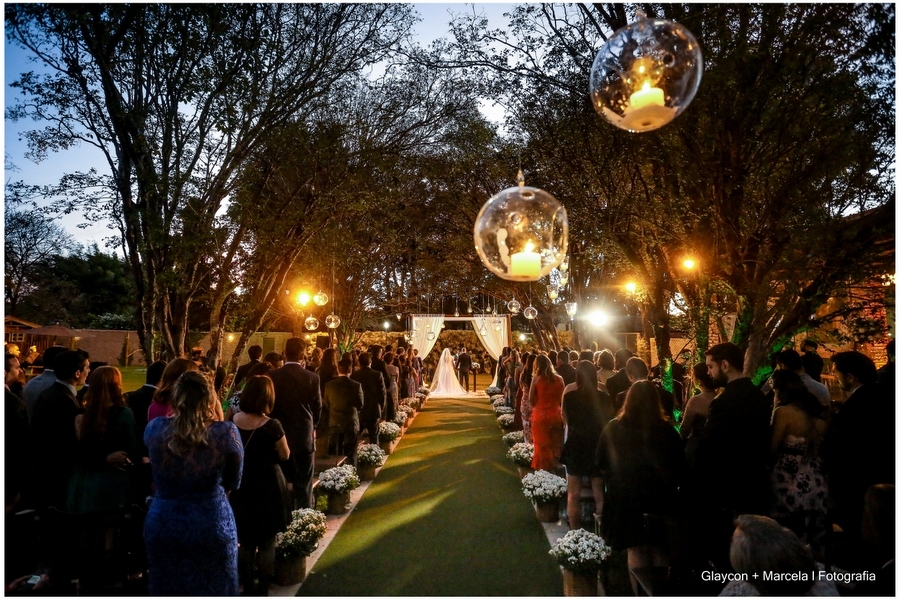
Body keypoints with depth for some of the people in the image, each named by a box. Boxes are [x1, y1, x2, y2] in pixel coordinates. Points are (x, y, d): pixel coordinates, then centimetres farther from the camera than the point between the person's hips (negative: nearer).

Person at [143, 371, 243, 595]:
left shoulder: (154, 428, -10)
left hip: (162, 526, 2)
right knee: (212, 591, 16)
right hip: (212, 526, -2)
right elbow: (233, 483, -2)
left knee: (167, 592, 21)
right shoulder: (226, 432, -18)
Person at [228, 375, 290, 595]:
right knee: (266, 542, 11)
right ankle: (263, 589, 19)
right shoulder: (271, 425, -20)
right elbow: (285, 455, -7)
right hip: (268, 487, -4)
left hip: (242, 486, 5)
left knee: (246, 540, 19)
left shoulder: (234, 421, -7)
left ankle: (246, 586, 30)